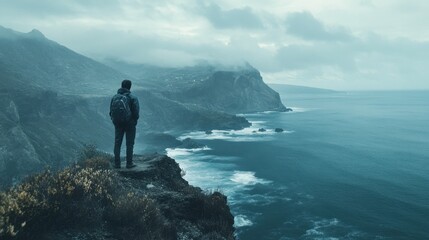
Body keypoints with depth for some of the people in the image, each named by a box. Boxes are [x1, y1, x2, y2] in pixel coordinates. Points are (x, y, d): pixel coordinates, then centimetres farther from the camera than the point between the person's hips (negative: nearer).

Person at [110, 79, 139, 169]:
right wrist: (134, 121, 1)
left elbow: (111, 112, 5)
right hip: (129, 124, -4)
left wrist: (115, 121, 15)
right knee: (129, 144, 5)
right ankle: (129, 163, 8)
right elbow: (136, 112, -15)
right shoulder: (132, 98, -11)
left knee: (117, 143, 10)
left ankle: (117, 163, 13)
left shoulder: (114, 97, 4)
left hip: (118, 124, 4)